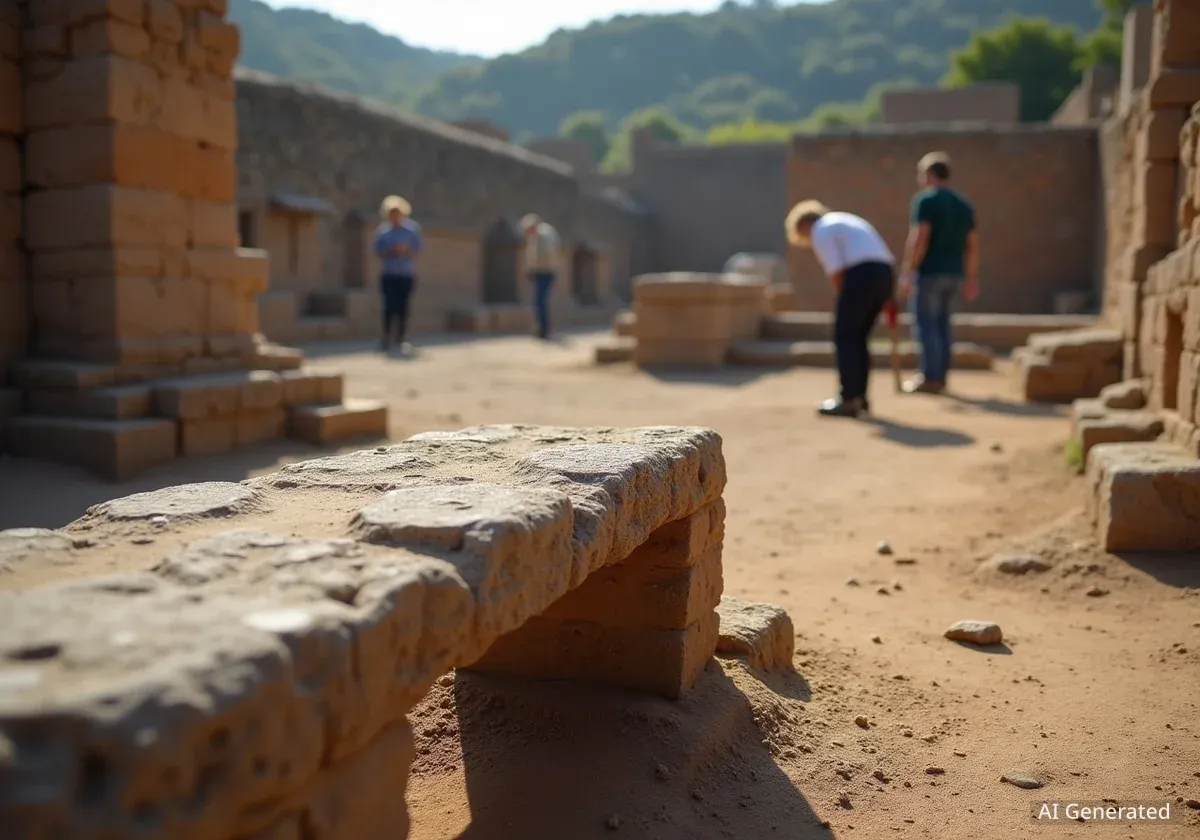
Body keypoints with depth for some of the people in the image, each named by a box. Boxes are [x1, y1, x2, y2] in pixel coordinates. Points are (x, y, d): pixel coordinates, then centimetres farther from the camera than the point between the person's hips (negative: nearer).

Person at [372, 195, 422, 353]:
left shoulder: (412, 229, 2)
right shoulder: (382, 231, 1)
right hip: (389, 275, -1)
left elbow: (417, 250, 4)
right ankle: (387, 336, 5)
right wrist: (392, 251, -16)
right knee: (390, 305, -5)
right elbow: (378, 252, 2)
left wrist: (406, 251, -15)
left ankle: (401, 336, 12)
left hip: (407, 275, 1)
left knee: (403, 305, 1)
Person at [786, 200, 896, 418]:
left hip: (861, 276, -8)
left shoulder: (821, 231, 4)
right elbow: (888, 257, 24)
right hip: (886, 274, 9)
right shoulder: (847, 222, 30)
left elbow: (836, 273, -8)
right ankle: (859, 396, 18)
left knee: (844, 337, -1)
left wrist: (844, 306, 4)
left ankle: (849, 399, -4)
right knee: (858, 338, 15)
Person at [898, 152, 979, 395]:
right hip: (953, 273, 8)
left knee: (926, 324, -5)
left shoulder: (925, 200, -7)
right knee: (943, 324, 12)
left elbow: (919, 238, -16)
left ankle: (930, 378, -6)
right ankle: (941, 377, 14)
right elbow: (972, 244, 15)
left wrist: (908, 273, -15)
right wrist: (972, 278, 18)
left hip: (929, 272, -7)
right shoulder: (963, 204, 16)